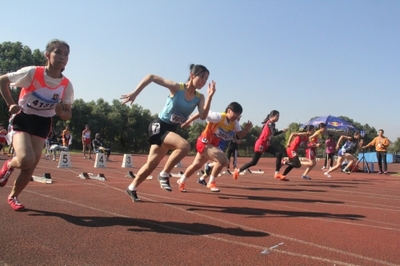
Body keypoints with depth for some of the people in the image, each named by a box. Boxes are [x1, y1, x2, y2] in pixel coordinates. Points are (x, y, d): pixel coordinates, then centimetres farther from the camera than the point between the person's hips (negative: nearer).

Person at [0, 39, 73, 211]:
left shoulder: (66, 85, -8)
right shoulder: (32, 72, -17)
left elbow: (68, 115, 1)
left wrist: (61, 112, -21)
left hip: (43, 123, 3)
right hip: (23, 118, -3)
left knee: (30, 167, 1)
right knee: (26, 160, -25)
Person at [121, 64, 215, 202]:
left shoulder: (199, 97, 0)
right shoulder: (176, 87, -16)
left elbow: (203, 116, -16)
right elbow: (151, 77, -16)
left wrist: (210, 96, -23)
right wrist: (134, 93, -22)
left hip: (172, 130, 7)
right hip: (159, 126, -7)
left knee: (152, 163, 12)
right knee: (184, 146, -30)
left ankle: (132, 188, 32)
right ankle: (164, 175, -11)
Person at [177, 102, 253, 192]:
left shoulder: (235, 123, -2)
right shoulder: (219, 117, -25)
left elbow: (240, 135, 0)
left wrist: (247, 129, -20)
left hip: (213, 145, 9)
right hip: (204, 143, -9)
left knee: (196, 165, 22)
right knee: (223, 159, -23)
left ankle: (181, 181, 42)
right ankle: (211, 183, -6)